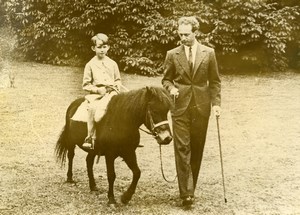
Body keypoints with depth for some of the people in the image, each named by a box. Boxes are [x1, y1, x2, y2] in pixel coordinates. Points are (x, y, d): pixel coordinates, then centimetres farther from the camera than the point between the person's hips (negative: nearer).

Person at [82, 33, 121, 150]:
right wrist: (97, 89, -11)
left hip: (111, 92, 2)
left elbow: (118, 79, 22)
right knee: (93, 108, -32)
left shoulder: (112, 64, 12)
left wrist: (116, 86, 0)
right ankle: (90, 138, -24)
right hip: (96, 94, -2)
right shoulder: (90, 65, 5)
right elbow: (85, 84, 4)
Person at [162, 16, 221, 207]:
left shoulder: (208, 53, 4)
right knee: (182, 148, -8)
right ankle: (187, 192, -8)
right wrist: (171, 88, -10)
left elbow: (215, 81, 6)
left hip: (201, 107, 1)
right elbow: (166, 79, 12)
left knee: (197, 149, 7)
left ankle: (190, 187, 21)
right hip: (180, 107, -1)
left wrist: (216, 103, -4)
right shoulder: (172, 54, 4)